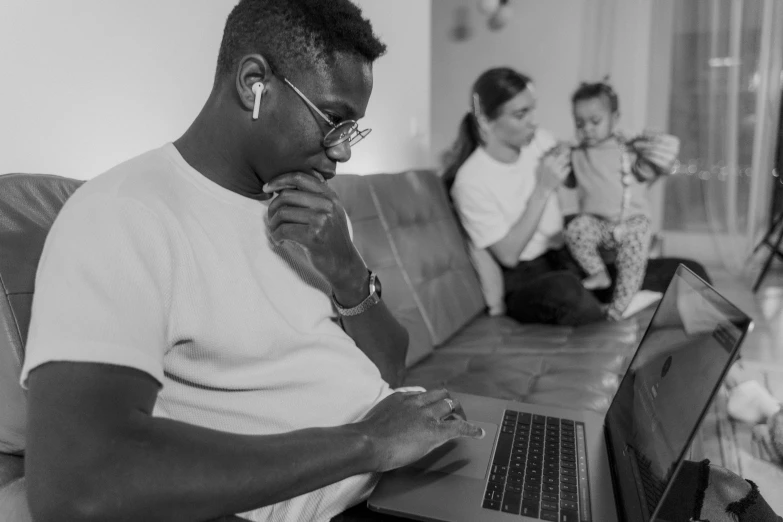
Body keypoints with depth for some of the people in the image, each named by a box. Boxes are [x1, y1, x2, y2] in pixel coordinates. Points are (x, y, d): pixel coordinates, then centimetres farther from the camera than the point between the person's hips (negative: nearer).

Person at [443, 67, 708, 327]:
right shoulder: (470, 180, -13)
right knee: (564, 288, -42)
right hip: (526, 282, -5)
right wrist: (542, 189, -18)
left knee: (692, 272, -7)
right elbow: (508, 255, -15)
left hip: (570, 261, 6)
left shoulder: (539, 139, 3)